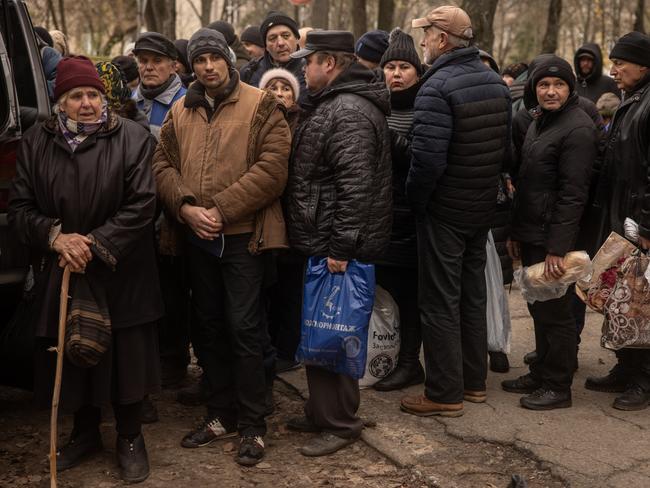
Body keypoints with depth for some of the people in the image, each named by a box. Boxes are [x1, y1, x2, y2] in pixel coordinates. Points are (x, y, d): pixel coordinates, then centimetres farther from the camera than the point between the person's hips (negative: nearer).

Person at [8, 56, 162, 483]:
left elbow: (142, 204, -10)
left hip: (119, 275, -2)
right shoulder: (35, 143, 3)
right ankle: (85, 433, 33)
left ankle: (130, 438, 24)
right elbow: (20, 207, 3)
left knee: (126, 357, 5)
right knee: (72, 357, 11)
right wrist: (55, 236, -15)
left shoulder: (132, 138, -6)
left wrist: (95, 244, -17)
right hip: (61, 274, 3)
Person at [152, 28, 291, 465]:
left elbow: (271, 168, -13)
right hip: (196, 236, 6)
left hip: (243, 235, -5)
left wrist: (221, 209, -17)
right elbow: (164, 165, 8)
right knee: (207, 326, 13)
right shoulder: (180, 112, 13)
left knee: (244, 328, -3)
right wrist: (186, 207, -11)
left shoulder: (261, 106, -3)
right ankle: (222, 414, 26)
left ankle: (252, 425, 7)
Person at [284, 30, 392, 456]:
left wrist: (341, 248, -25)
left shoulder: (349, 112, -17)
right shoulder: (336, 104, 18)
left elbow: (356, 186, -25)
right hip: (321, 244, 11)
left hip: (335, 248, -11)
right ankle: (322, 412, 28)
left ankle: (340, 424, 7)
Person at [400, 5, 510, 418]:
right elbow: (506, 145, 10)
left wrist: (414, 198, -11)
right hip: (484, 207, 8)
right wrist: (484, 181, 17)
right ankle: (474, 380, 29)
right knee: (473, 294, 18)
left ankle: (445, 393, 9)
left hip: (445, 211, -8)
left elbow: (427, 157, -27)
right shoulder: (495, 82, 5)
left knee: (440, 302, 2)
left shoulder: (438, 86, -20)